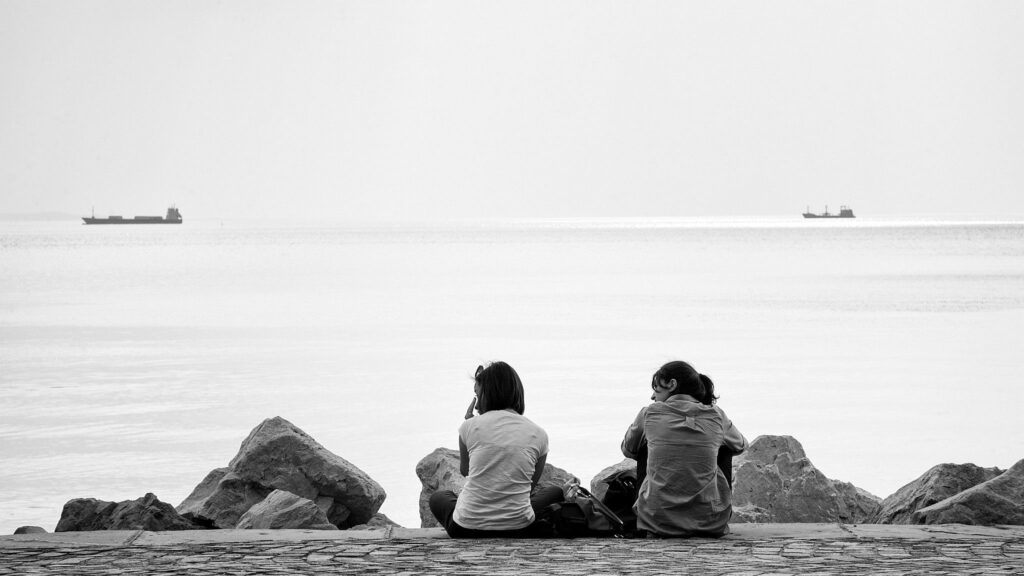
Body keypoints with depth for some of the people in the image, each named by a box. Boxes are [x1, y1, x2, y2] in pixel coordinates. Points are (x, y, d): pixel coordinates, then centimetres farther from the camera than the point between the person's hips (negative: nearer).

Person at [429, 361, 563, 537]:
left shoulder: (470, 426, -5)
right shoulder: (538, 435, -1)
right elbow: (530, 487, 9)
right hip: (518, 532, -1)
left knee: (438, 497, 36)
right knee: (556, 492, 30)